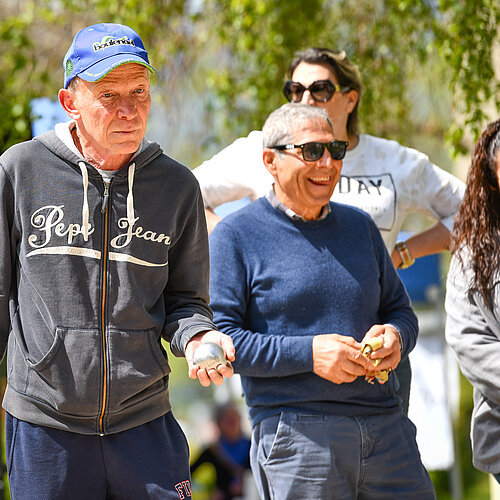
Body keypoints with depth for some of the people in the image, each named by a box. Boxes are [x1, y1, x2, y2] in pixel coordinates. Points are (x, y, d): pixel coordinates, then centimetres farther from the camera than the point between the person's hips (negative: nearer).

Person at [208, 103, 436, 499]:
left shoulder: (359, 225, 18)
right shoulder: (236, 236, 0)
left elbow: (400, 310, 24)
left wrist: (394, 335, -1)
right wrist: (308, 353, -17)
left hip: (386, 426, 5)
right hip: (296, 433, -5)